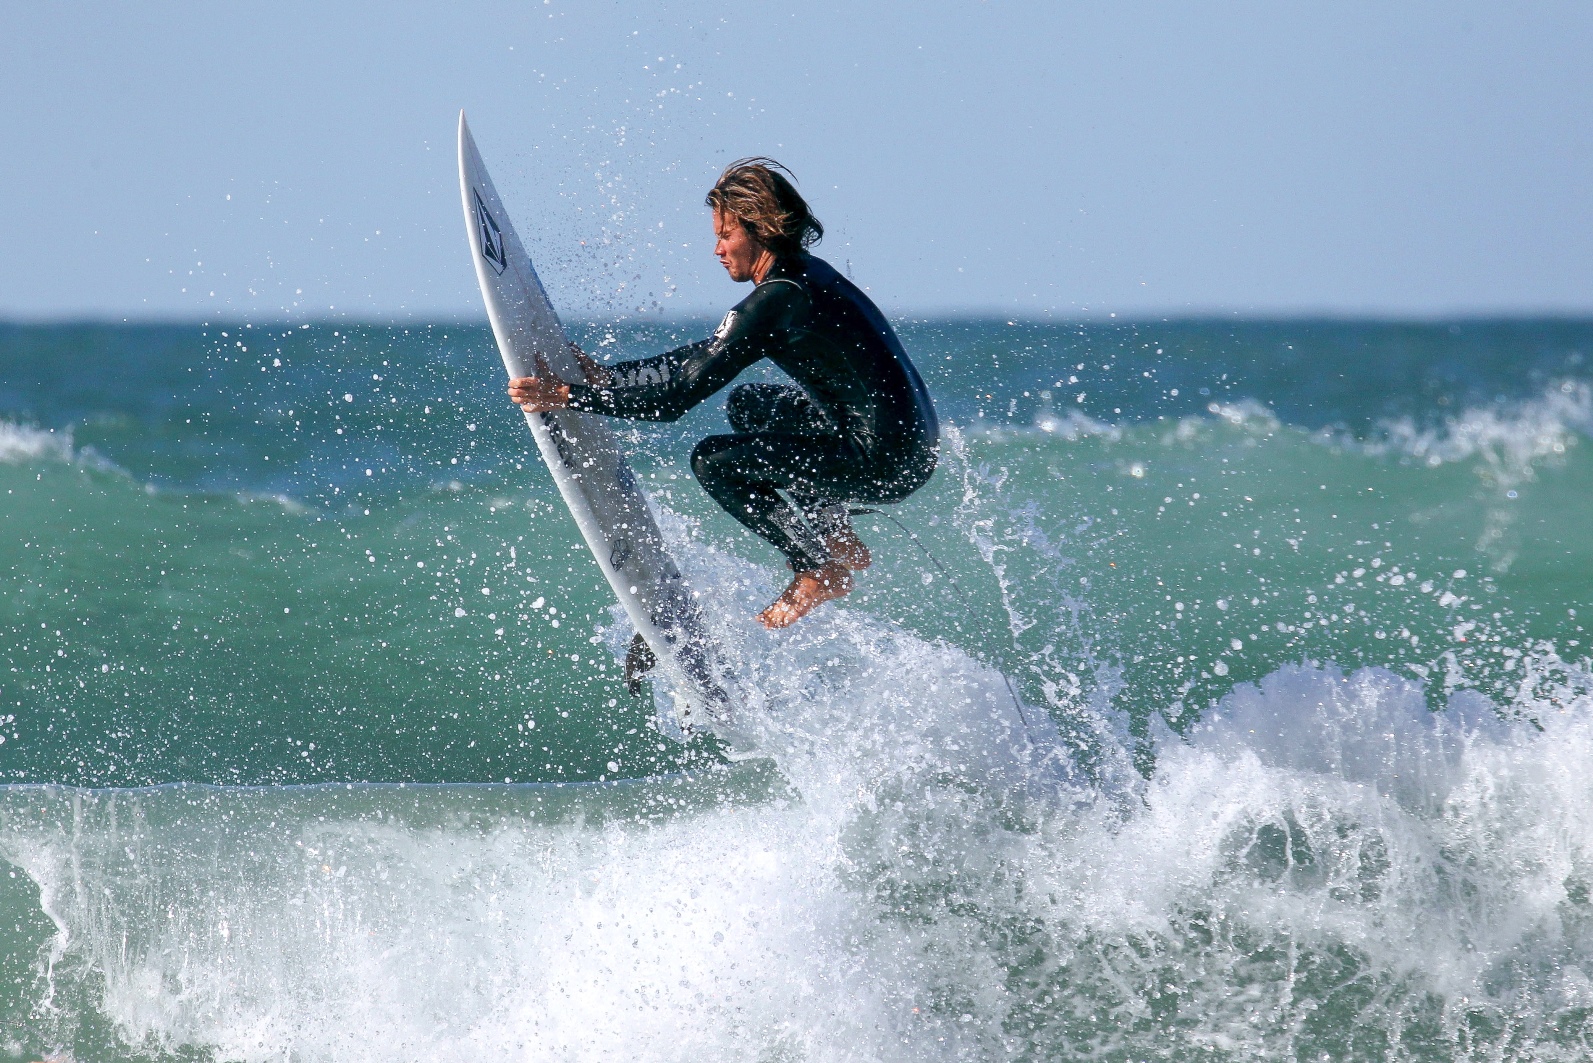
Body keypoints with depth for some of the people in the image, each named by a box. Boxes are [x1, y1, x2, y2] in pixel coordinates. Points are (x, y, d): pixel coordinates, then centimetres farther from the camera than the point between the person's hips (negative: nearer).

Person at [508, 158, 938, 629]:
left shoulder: (774, 303, -19)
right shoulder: (806, 275, 11)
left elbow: (678, 397, -18)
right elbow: (705, 358, 19)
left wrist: (570, 396, -13)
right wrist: (606, 375, 16)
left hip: (885, 464, -10)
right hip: (913, 442, 10)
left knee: (714, 461, -7)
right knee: (747, 406, 25)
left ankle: (824, 569, 0)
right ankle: (836, 541, 20)